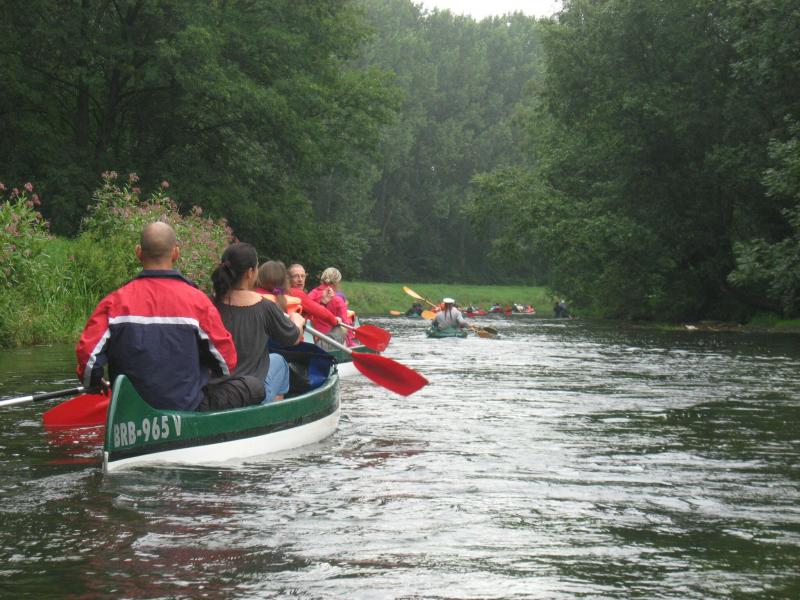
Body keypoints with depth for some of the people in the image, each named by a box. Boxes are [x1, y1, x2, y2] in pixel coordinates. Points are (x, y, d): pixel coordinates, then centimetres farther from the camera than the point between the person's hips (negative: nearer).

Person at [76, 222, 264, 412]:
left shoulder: (115, 302, -6)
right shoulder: (196, 300, -12)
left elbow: (87, 352, -11)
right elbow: (227, 362, -7)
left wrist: (93, 383, 12)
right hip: (187, 407, -5)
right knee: (253, 386, 12)